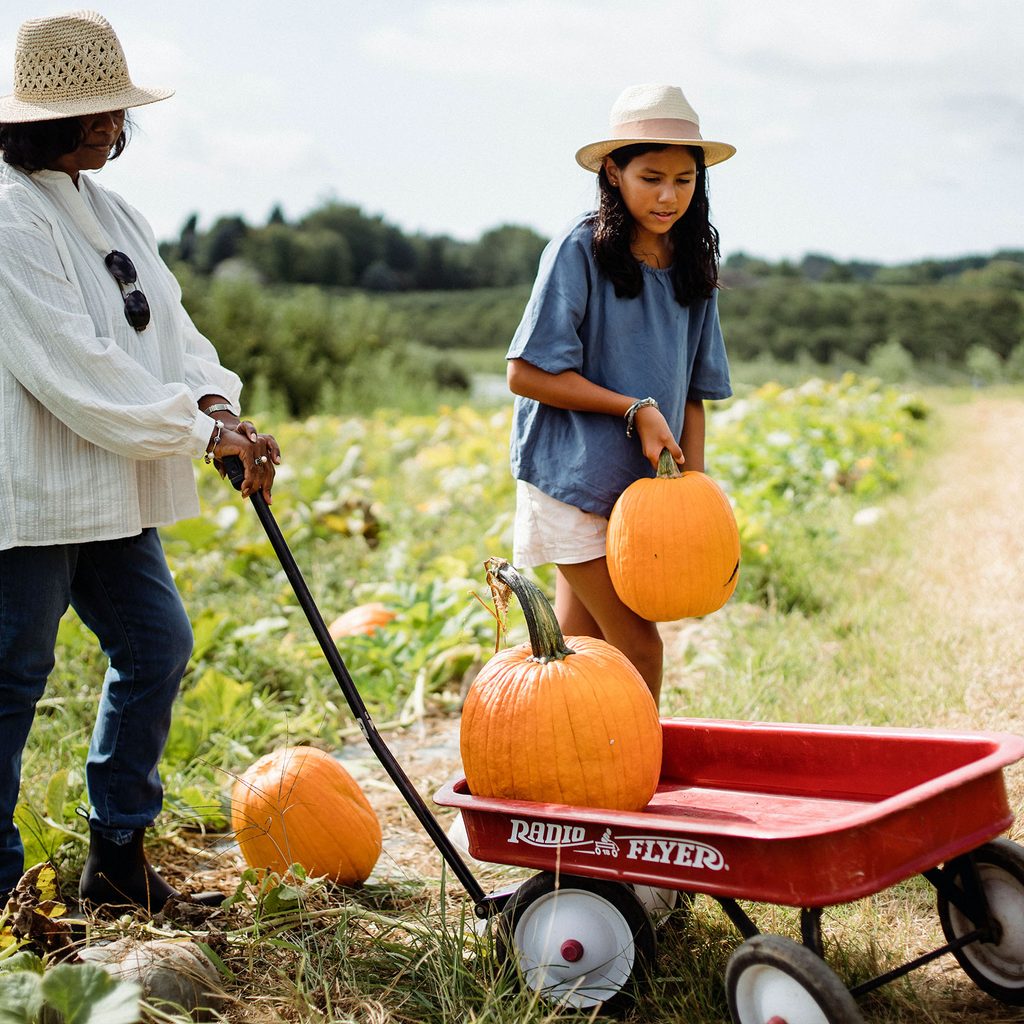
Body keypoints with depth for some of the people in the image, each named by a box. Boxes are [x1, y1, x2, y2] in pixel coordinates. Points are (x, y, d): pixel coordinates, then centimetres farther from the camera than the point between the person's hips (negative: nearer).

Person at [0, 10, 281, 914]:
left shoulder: (109, 211, 13)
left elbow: (167, 325, 12)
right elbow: (76, 371, -22)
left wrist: (218, 402, -7)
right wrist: (202, 432, -16)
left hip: (111, 491, 9)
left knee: (156, 644, 12)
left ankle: (118, 854, 25)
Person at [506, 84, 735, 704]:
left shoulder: (691, 264, 8)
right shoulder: (581, 250, -11)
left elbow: (690, 391, 11)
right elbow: (526, 374, -13)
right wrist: (635, 409, -15)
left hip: (639, 484, 6)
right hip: (574, 478, -6)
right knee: (638, 648, -7)